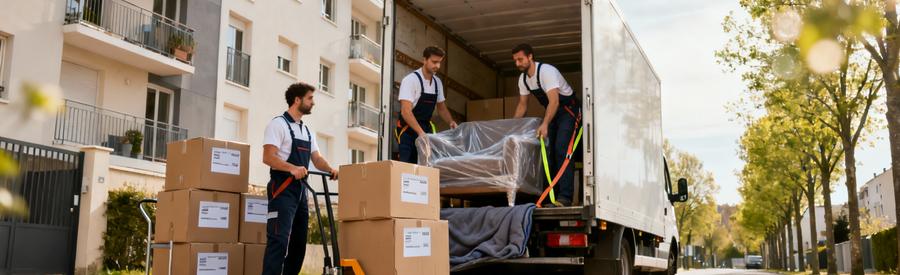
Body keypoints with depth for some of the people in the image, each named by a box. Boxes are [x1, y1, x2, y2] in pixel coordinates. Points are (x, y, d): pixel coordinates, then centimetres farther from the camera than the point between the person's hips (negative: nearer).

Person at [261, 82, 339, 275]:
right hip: (283, 189, -9)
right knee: (279, 239, -16)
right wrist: (293, 168, -31)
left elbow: (317, 158, 16)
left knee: (299, 241, 10)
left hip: (301, 189, 9)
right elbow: (268, 157, -16)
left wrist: (330, 169, -5)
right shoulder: (279, 124, -6)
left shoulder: (307, 131, 19)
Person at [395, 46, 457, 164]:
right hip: (408, 131, -6)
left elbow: (441, 108, 17)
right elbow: (406, 111, -24)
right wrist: (421, 132, -34)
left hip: (426, 129, 6)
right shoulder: (411, 80, -16)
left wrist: (451, 122, -4)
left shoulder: (437, 82, 5)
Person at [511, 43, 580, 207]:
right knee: (548, 151, 2)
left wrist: (545, 124, -48)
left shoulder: (546, 71, -27)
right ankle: (551, 194, 7)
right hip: (551, 112, 8)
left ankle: (565, 197, -26)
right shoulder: (523, 79, -1)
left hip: (568, 109, -8)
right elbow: (522, 105, 11)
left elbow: (554, 101, -36)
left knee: (561, 150, -21)